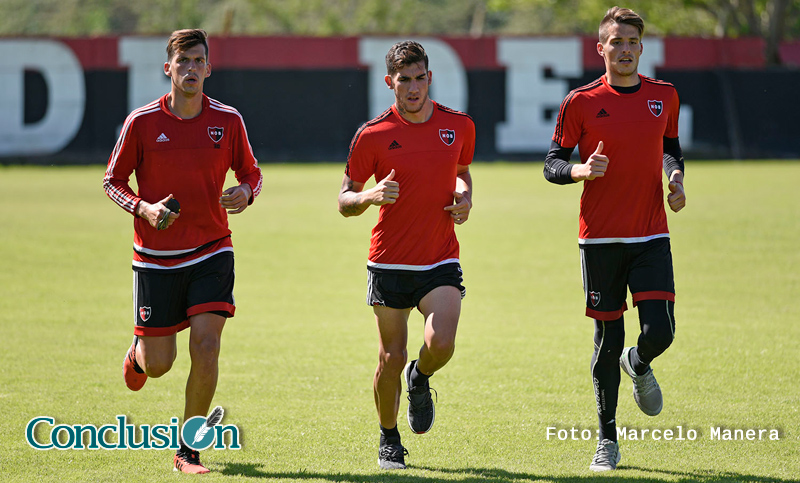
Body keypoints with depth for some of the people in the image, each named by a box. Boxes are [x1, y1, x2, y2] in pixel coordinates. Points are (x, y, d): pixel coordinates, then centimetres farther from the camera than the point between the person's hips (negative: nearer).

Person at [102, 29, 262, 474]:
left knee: (206, 346, -14)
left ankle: (188, 450, 1)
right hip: (156, 255, -1)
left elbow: (251, 173, 11)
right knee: (159, 363, 3)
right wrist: (144, 209, -16)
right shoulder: (142, 122, -6)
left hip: (212, 252, 1)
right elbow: (113, 180, 3)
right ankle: (139, 350, 44)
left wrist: (246, 193, -12)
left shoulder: (228, 120, -1)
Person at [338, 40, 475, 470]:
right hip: (389, 262, -1)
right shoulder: (372, 135, -6)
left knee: (441, 343, -19)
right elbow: (344, 201, -1)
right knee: (392, 358, 3)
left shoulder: (459, 126, 3)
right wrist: (371, 196, -23)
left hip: (441, 261, 1)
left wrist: (464, 199, 1)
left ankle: (420, 379, 17)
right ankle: (388, 440, 26)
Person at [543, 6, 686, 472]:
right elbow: (553, 163, 2)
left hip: (652, 236, 2)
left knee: (659, 333, -12)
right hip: (600, 237, -2)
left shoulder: (664, 96, 7)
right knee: (608, 337, 2)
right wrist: (581, 170, -19)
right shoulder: (581, 102, -2)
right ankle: (607, 438, 16)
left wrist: (676, 179, 3)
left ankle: (638, 365, 26)